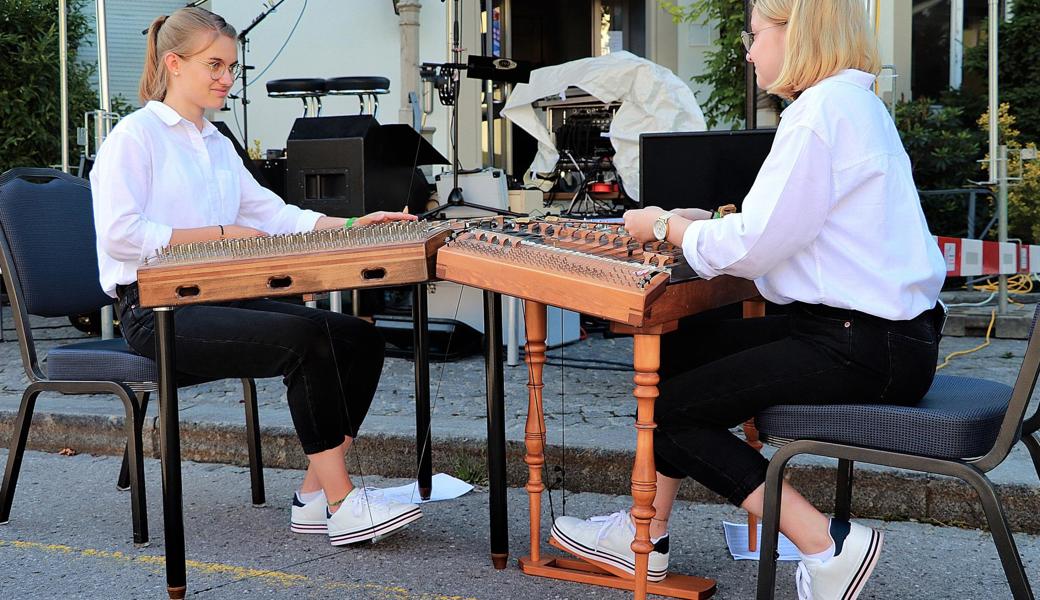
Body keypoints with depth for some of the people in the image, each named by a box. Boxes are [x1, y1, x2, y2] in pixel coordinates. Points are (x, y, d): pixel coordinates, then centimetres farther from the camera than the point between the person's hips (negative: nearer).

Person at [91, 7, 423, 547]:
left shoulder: (218, 145, 23)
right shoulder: (136, 135, -3)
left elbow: (272, 213, 19)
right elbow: (120, 235, -15)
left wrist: (349, 225, 5)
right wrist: (219, 234, -15)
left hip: (219, 299, 9)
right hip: (156, 311, -8)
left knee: (359, 337, -10)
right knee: (306, 339, -30)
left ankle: (315, 496, -10)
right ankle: (341, 506, -23)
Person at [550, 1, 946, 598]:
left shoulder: (822, 112, -17)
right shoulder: (854, 103, 16)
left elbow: (752, 248, -19)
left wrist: (665, 225, -3)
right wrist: (700, 222, 9)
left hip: (863, 348, -11)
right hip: (885, 330, 11)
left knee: (670, 411, -5)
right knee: (675, 356, 16)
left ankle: (825, 545, -5)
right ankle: (645, 536, 22)